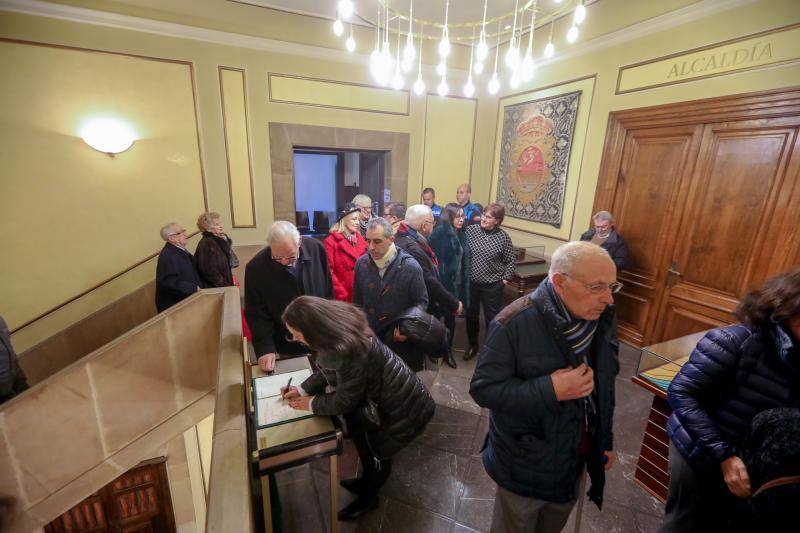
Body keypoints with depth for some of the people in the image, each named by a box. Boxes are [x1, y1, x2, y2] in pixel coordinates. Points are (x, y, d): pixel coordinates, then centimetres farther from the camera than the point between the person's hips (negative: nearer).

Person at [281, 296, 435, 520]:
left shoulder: (347, 351, -38)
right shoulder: (338, 326, -11)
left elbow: (344, 401, -23)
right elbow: (329, 369, 7)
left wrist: (312, 403, -7)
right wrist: (302, 389, 3)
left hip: (404, 408, -8)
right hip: (385, 395, 8)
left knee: (377, 453, 15)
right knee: (360, 435, 23)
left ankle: (368, 498, 45)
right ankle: (367, 482, 51)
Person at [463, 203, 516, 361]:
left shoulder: (503, 237, -9)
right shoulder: (471, 230, -5)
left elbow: (510, 261, 0)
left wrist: (505, 279, -6)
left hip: (492, 286, -2)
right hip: (471, 282, 2)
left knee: (492, 318, 9)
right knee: (471, 315, 16)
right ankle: (473, 345, 37)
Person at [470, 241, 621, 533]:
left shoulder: (603, 319, -8)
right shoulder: (515, 323, -30)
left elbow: (604, 387, 6)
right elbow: (482, 388, -26)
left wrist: (605, 440, 13)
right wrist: (549, 390, -34)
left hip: (577, 460, 6)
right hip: (525, 466, -5)